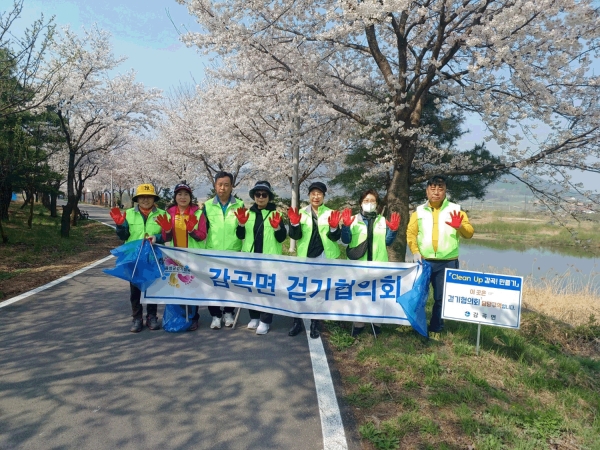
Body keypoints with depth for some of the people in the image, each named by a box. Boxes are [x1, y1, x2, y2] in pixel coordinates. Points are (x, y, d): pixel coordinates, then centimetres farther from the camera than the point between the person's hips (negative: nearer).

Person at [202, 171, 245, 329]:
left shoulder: (240, 205, 2)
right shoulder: (207, 205, 5)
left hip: (234, 253, -1)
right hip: (212, 253, 1)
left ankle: (228, 313, 28)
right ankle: (216, 315, 22)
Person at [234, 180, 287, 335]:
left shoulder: (275, 214, 2)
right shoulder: (248, 213, 9)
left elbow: (282, 238, -5)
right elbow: (241, 236, 5)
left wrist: (277, 227, -25)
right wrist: (241, 223, -13)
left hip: (269, 258, -3)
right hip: (250, 257, 3)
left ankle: (265, 321, 7)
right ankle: (254, 317, 25)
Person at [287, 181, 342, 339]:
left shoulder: (330, 213, 2)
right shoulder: (302, 213, 3)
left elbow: (335, 237, -5)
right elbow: (295, 236, -3)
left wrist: (334, 227, -26)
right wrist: (295, 223, -22)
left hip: (324, 259, 0)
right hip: (305, 258, 1)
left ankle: (314, 324, 20)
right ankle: (297, 322, 17)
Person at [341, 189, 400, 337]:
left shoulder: (383, 221, 10)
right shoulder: (354, 219, 6)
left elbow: (387, 242, 7)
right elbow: (346, 240, -1)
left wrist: (393, 230, -8)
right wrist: (346, 226, -16)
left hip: (378, 264, 1)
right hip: (358, 264, -1)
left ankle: (376, 322, 19)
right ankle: (358, 324, 15)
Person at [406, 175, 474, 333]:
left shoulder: (455, 210, 2)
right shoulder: (419, 211, 6)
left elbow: (469, 233, -3)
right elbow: (411, 232, 3)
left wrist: (460, 226, -25)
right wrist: (415, 251, -10)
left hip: (447, 262, -1)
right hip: (424, 261, 1)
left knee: (442, 297, 8)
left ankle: (436, 328, 24)